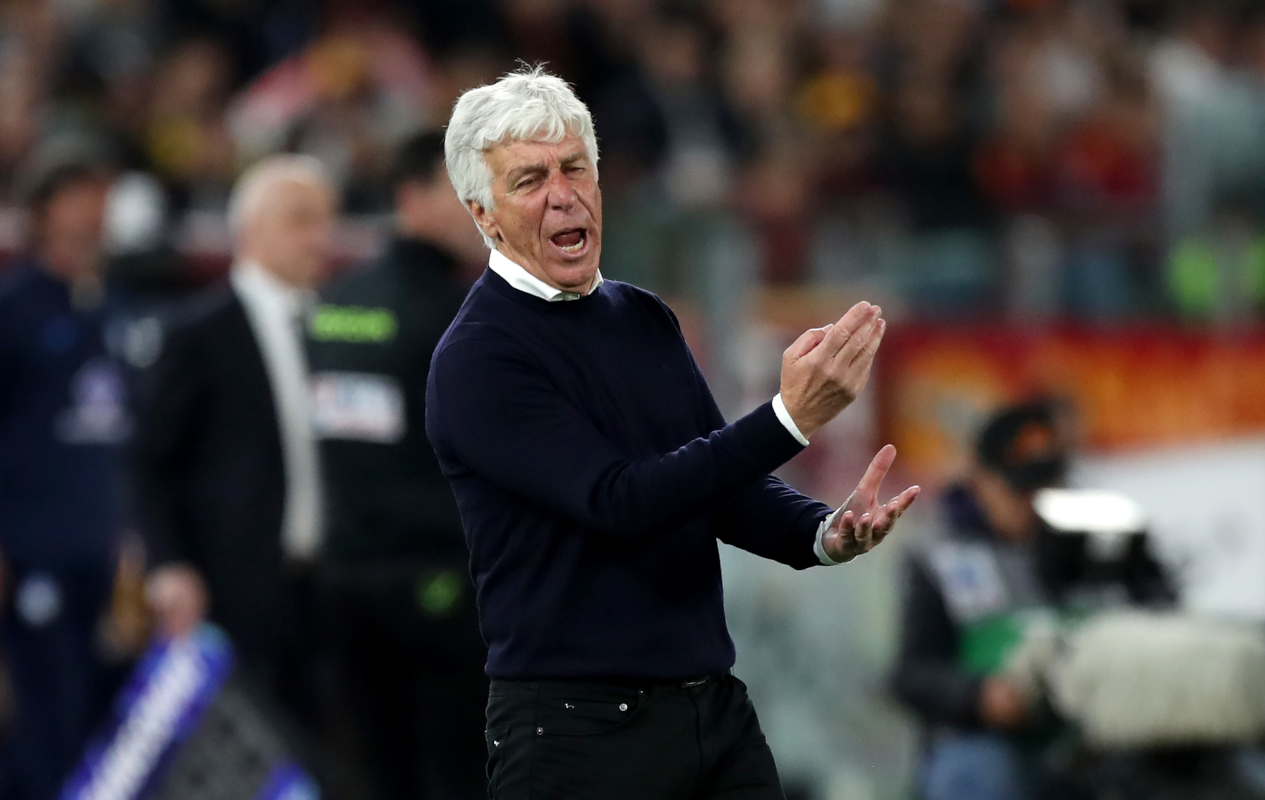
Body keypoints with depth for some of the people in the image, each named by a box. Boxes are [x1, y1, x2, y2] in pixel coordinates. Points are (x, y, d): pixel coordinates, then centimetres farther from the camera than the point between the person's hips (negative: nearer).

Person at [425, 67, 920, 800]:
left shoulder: (643, 319, 12)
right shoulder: (477, 359, -11)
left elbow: (729, 489, 12)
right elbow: (619, 503, -21)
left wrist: (826, 533, -9)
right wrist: (790, 418, -27)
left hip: (717, 711, 6)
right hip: (579, 731, -6)